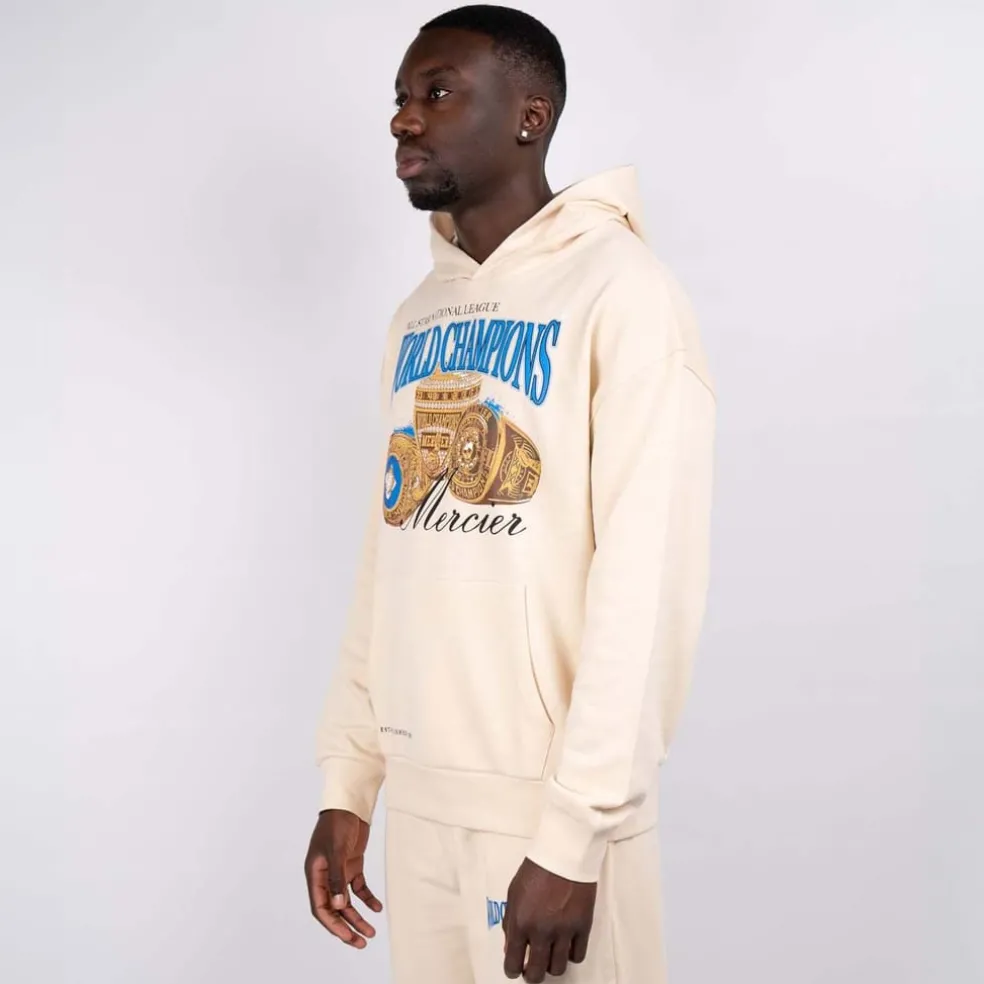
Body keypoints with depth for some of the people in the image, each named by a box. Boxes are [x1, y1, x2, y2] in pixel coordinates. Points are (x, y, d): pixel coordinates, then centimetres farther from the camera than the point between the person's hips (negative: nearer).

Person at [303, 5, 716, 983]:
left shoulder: (621, 291, -10)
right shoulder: (418, 315, 12)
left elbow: (647, 583, -16)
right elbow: (386, 558, 12)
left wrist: (573, 835, -18)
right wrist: (347, 781, 8)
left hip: (548, 798, -6)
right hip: (416, 790, 6)